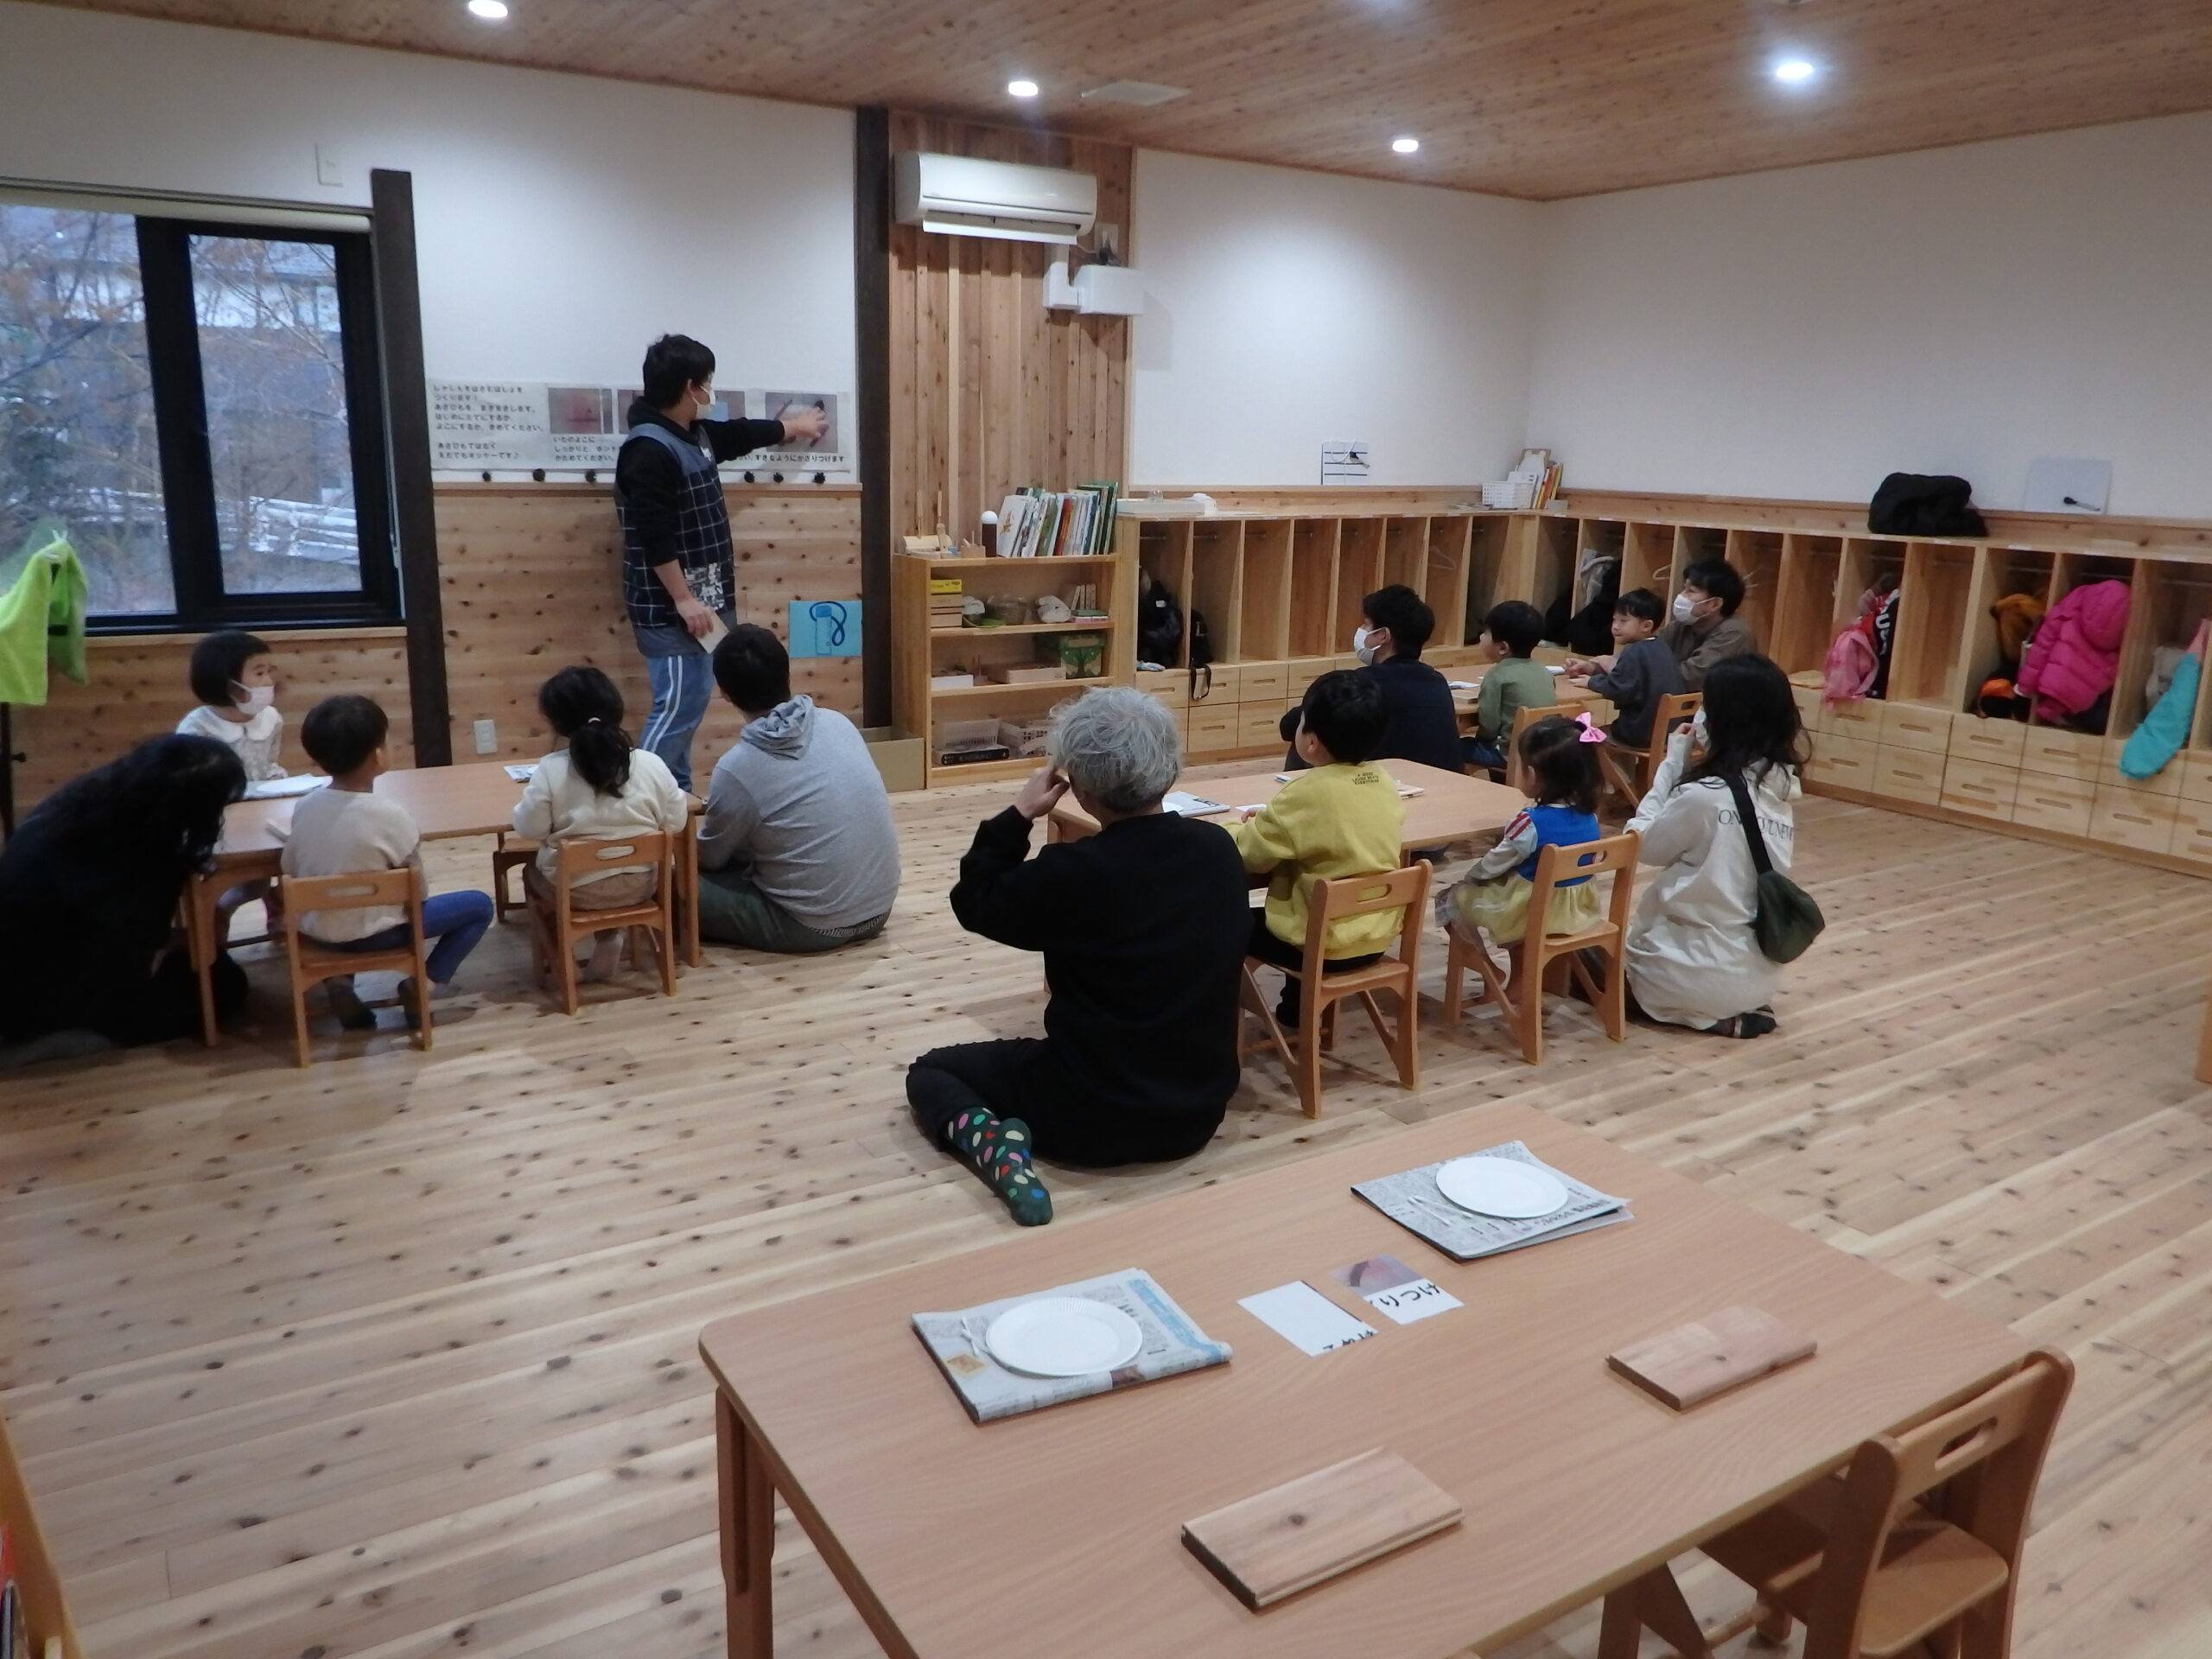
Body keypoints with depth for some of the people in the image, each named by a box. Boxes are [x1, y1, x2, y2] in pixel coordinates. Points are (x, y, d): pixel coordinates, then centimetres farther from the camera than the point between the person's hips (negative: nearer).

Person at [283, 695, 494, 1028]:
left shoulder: (304, 806, -6)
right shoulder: (389, 814, -22)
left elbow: (290, 871, 6)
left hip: (315, 930, 5)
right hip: (370, 934, -5)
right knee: (479, 905, 7)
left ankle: (338, 981, 18)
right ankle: (420, 987, 2)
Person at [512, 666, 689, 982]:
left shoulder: (551, 769, -16)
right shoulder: (651, 763, -10)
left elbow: (529, 829, -10)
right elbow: (676, 822, -3)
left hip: (576, 889, -1)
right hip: (641, 883, 1)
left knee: (532, 871, 31)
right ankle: (608, 937, 19)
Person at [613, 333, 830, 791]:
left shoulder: (694, 433, 11)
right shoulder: (648, 450, -20)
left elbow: (740, 434, 31)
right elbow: (654, 538, -24)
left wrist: (793, 426, 43)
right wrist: (683, 600, -24)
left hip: (700, 598, 10)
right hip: (670, 608, -10)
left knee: (690, 703, 13)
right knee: (677, 707, -10)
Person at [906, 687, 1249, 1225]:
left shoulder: (1072, 872, -23)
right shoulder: (1221, 849, -6)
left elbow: (974, 904, -4)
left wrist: (1019, 814, 0)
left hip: (1095, 1116, -7)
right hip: (1200, 1109, 8)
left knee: (929, 1072, 13)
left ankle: (992, 1143, -11)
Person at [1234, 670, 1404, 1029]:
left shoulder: (1308, 792, -23)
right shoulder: (1385, 782, -2)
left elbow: (1251, 853, -17)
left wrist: (1258, 823, 5)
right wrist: (1277, 819, 13)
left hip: (1323, 944, -7)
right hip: (1378, 934, 7)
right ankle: (1294, 1010, 42)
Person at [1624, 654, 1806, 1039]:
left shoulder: (1702, 797, -25)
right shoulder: (1779, 788, -1)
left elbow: (1640, 844, -8)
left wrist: (1673, 764, -6)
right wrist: (1687, 768, 1)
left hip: (1710, 971, -8)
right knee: (1639, 930, 30)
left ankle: (1713, 1017, 2)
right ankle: (1747, 1007, 15)